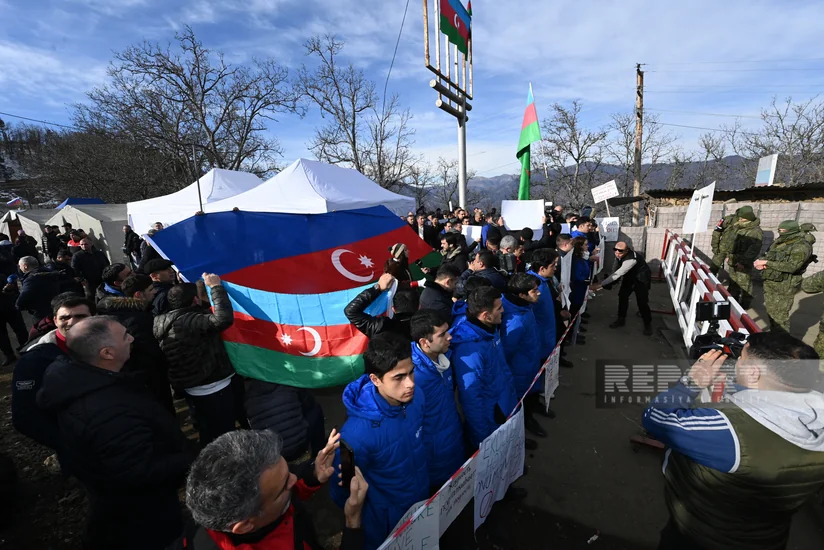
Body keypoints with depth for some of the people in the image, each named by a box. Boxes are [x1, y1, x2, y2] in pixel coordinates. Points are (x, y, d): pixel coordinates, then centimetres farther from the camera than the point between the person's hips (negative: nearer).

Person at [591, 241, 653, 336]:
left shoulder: (631, 259, -41)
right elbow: (615, 271, -3)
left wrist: (600, 284, -49)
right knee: (622, 295, 5)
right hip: (629, 277, 7)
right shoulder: (618, 255, -17)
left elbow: (618, 274, -46)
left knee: (642, 301, -8)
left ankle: (648, 324, 15)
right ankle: (621, 319, 23)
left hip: (641, 279, -7)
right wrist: (608, 284, -10)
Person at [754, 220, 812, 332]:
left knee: (779, 316, -4)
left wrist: (767, 263, -22)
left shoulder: (802, 246, -12)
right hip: (768, 283, 7)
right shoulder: (778, 242, 10)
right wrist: (760, 261, -7)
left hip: (784, 286, -7)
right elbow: (766, 256, 16)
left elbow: (791, 266, -22)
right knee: (770, 312, 16)